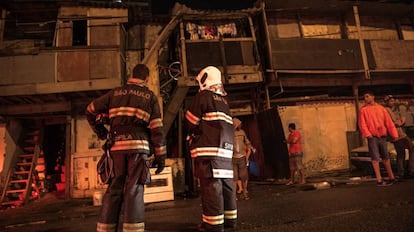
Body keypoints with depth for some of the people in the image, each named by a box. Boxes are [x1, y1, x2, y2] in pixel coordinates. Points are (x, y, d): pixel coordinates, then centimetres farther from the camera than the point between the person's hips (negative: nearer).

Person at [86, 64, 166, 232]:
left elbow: (90, 110, 21)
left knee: (114, 189, 9)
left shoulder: (116, 93, 16)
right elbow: (157, 128, 0)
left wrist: (100, 132, 28)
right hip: (138, 146, -3)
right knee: (134, 190, -2)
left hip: (117, 146, 3)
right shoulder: (150, 96, 8)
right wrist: (161, 156, 3)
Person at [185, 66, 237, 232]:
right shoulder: (224, 100, 18)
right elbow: (225, 125, 17)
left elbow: (191, 121, -2)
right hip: (226, 149, 8)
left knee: (211, 184, -6)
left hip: (208, 149, -7)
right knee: (226, 184, 11)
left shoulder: (203, 95, -2)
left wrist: (192, 134, 16)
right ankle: (230, 219, 20)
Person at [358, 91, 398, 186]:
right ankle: (379, 180, -2)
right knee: (375, 158, -5)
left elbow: (389, 122, 7)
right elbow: (362, 124, -6)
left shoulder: (381, 108, 9)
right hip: (372, 137, -3)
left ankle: (391, 177, 27)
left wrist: (394, 134, 1)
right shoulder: (363, 109, 1)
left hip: (382, 136, 3)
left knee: (386, 157, 14)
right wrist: (367, 134, -19)